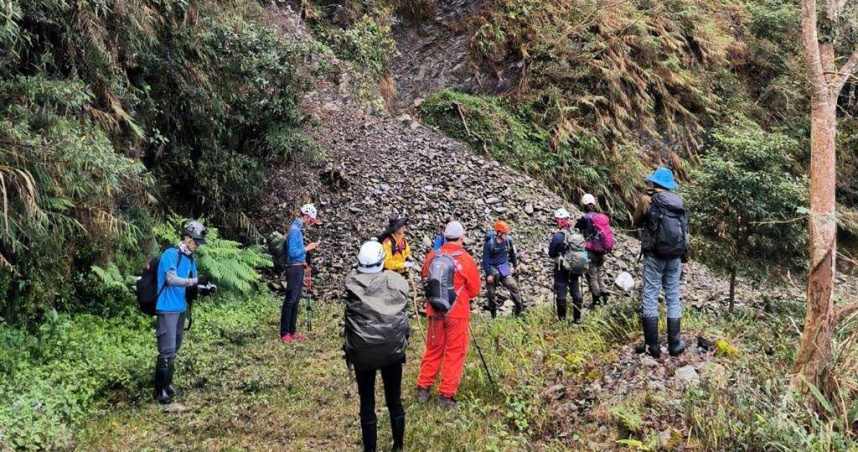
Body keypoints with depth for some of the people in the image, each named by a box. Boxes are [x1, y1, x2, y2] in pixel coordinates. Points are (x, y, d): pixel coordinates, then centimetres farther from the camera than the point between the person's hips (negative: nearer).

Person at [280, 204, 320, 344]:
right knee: (290, 300, -6)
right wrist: (307, 248, -14)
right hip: (294, 268, -10)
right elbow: (292, 252, -22)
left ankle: (292, 331, 19)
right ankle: (284, 334, -2)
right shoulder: (295, 230, -17)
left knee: (296, 299, 13)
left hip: (298, 268, 10)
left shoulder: (298, 228, 13)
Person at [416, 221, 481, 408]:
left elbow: (426, 277, 12)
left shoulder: (432, 257, -5)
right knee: (455, 352, 8)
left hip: (435, 311, 4)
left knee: (433, 349, 18)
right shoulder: (466, 261, -15)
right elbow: (474, 291, -4)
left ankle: (423, 389, 24)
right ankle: (446, 395, 10)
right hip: (457, 313, -4)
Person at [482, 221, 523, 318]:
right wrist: (488, 274, -14)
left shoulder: (508, 240, -7)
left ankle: (520, 310, -2)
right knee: (491, 293, 6)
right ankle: (493, 315, 23)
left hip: (504, 268, 3)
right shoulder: (489, 243, -18)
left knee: (514, 287, -11)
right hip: (492, 269, -3)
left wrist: (515, 265, 18)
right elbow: (486, 259, -13)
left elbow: (512, 253, 11)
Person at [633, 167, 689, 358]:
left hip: (654, 256, -4)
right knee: (673, 298, 9)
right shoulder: (678, 201, 4)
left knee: (650, 298, 1)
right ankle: (674, 344, 11)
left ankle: (653, 345, 0)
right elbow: (685, 225, 12)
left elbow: (637, 222, 7)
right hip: (675, 256, 4)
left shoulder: (647, 200, -7)